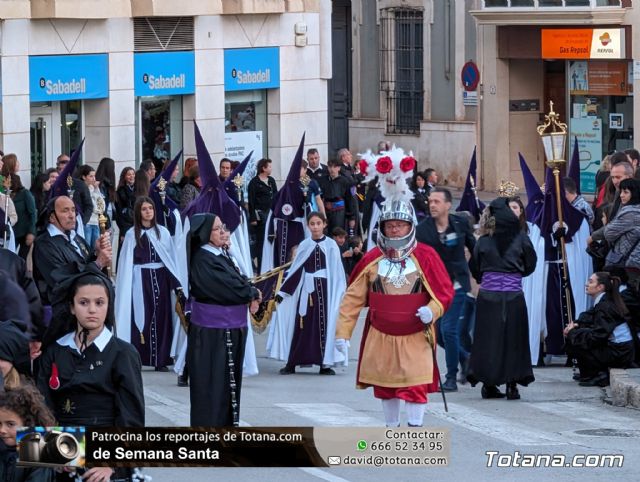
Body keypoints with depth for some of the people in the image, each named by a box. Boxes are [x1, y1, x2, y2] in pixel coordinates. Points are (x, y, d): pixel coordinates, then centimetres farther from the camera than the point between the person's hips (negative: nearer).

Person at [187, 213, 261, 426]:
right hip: (211, 332, -9)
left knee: (230, 381, 12)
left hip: (232, 329, 9)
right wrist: (253, 294, -2)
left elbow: (241, 281, 13)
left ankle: (226, 424, 19)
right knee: (212, 383, -4)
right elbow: (231, 289, -19)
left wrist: (250, 297, -8)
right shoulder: (203, 260, -15)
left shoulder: (222, 257, 14)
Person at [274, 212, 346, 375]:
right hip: (307, 289, 1)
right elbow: (296, 270, 9)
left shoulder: (331, 245, 1)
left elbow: (337, 273, 1)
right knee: (303, 326, 1)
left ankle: (324, 363, 3)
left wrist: (341, 294, -4)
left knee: (324, 324, -1)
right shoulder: (304, 246, 6)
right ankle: (292, 363, 3)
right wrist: (282, 291, 8)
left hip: (325, 289, -1)